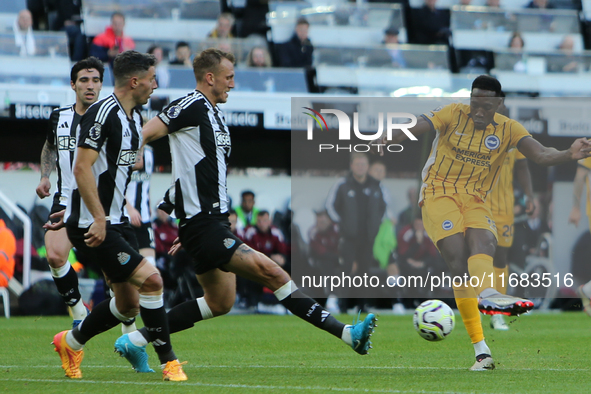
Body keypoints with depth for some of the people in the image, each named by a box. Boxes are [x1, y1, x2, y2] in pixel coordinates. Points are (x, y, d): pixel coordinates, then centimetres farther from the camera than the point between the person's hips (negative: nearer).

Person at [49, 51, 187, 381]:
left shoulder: (134, 118, 13)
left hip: (116, 222, 10)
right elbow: (82, 168, -21)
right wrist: (99, 218, -24)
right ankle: (169, 362, -9)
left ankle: (71, 342, 29)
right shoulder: (103, 113, -17)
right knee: (151, 279, -17)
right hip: (91, 225, -10)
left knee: (129, 304, 8)